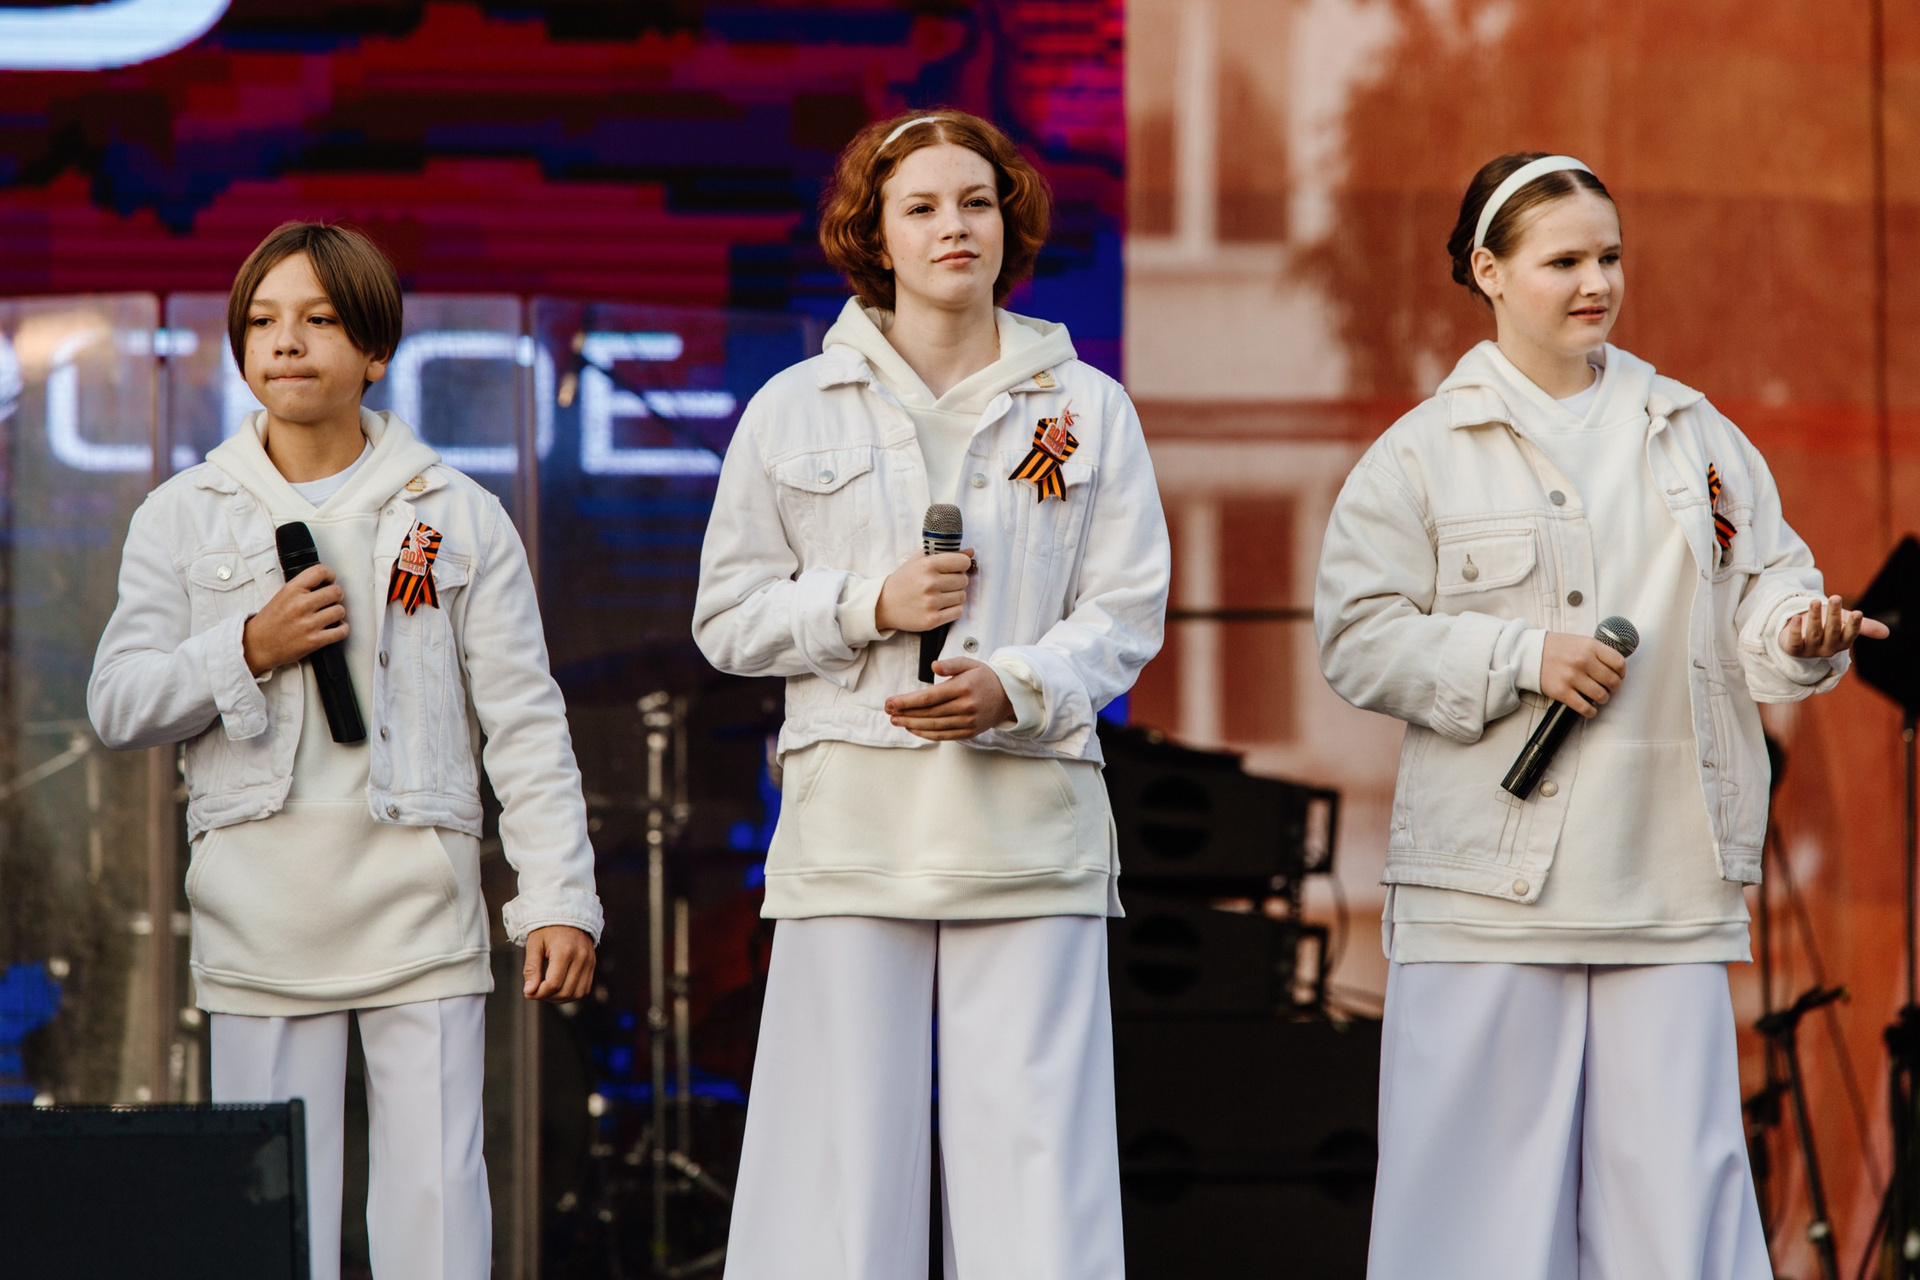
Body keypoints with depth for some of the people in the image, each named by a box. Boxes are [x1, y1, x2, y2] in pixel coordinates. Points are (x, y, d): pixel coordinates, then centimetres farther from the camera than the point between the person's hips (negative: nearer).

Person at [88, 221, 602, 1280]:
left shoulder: (458, 517, 7)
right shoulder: (183, 518, 10)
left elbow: (526, 723, 4)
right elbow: (118, 705, 6)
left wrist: (560, 900, -3)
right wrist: (249, 650, -10)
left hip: (419, 909, -1)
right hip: (257, 910, 1)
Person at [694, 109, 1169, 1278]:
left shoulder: (1088, 409, 11)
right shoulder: (795, 411, 10)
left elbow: (1126, 612, 6)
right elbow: (728, 618, 11)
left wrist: (1015, 688, -12)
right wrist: (869, 604, -6)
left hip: (1030, 820, 0)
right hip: (856, 819, 0)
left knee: (1037, 1157, -7)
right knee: (841, 1159, -4)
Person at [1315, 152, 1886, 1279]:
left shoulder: (1696, 438, 14)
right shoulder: (1420, 456, 3)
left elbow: (1761, 587, 13)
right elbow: (1358, 638, -2)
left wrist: (1797, 636, -10)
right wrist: (1521, 657, -12)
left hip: (1670, 886, 3)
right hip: (1488, 885, -3)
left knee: (1678, 1178, 0)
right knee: (1485, 1185, -3)